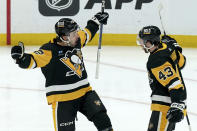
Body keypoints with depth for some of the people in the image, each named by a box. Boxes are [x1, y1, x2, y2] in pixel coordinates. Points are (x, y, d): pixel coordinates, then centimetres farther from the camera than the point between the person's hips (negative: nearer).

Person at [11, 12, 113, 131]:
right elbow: (32, 61, -29)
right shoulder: (50, 51, -18)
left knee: (100, 115, 2)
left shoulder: (76, 41, 4)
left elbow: (87, 33, 25)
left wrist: (97, 20, 34)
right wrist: (21, 58, -48)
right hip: (62, 98, -6)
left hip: (84, 92, 7)